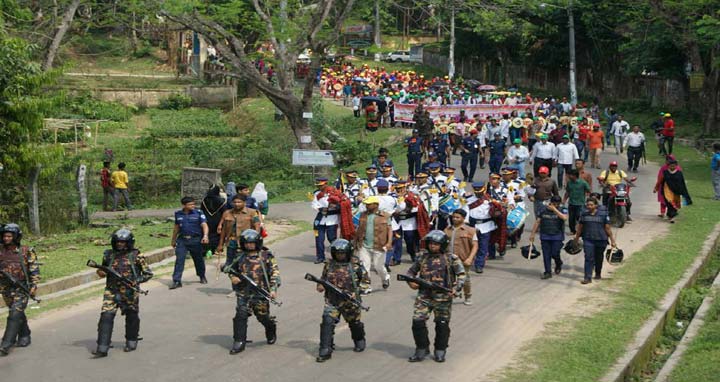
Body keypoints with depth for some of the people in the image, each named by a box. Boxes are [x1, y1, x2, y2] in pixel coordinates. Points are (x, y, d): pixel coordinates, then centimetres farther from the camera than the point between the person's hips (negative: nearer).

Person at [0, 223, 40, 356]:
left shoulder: (26, 251, -4)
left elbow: (34, 269, -2)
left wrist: (34, 286, -8)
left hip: (21, 288, -4)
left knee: (15, 315, -12)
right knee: (19, 314, 16)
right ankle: (24, 337, 32)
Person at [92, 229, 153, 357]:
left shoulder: (136, 256, -3)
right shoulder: (109, 255, 6)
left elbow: (148, 273, 1)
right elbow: (104, 270, 21)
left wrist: (136, 281, -12)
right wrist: (101, 273, -2)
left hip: (130, 293, -1)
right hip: (111, 291, 1)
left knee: (131, 317, 12)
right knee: (106, 316, -11)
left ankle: (131, 342, 35)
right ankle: (102, 348, -12)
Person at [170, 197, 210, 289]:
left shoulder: (198, 213, -4)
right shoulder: (178, 214, 7)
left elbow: (204, 225, -12)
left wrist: (205, 235, -29)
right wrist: (173, 240, 25)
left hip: (195, 240, -2)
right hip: (182, 240, 2)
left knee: (198, 259, 13)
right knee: (179, 260, -8)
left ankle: (202, 277, 35)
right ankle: (177, 281, -7)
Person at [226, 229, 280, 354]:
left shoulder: (266, 256, -2)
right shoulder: (241, 257, 7)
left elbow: (275, 273, -4)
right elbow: (231, 268, 21)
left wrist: (273, 289, -13)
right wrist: (233, 277, -2)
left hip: (260, 293, -2)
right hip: (243, 293, 2)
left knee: (263, 316, 8)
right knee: (240, 316, -9)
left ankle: (271, 331, 40)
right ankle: (239, 342, -4)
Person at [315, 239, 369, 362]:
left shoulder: (355, 264, -7)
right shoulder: (329, 264, 1)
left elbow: (365, 279, 1)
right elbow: (323, 278, 14)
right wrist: (320, 285, -7)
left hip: (351, 301, -1)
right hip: (332, 301, 1)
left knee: (354, 323, 18)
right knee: (327, 322, -15)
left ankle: (359, 341, 48)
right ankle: (325, 351, -12)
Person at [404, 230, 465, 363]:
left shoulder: (451, 259, 0)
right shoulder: (423, 258, 9)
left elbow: (461, 274, 0)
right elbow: (411, 271, 21)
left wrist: (456, 289, -15)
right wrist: (411, 282, 0)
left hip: (443, 298, -2)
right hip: (424, 296, 2)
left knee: (442, 325, 6)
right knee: (418, 321, -8)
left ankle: (440, 352, 21)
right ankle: (422, 350, 6)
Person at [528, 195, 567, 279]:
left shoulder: (562, 210, -1)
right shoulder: (543, 210, 5)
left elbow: (565, 218, -23)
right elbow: (537, 222, 9)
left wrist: (555, 210, -22)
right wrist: (532, 234, 7)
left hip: (557, 237, -2)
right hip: (545, 236, 2)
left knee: (555, 254, -6)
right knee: (546, 255, 2)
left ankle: (558, 264, 27)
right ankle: (547, 272, 11)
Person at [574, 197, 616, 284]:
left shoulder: (603, 214, -6)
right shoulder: (584, 214, 1)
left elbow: (607, 228, -3)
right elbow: (580, 227, 11)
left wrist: (612, 240, -1)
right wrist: (576, 239, 17)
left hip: (601, 240, -1)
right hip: (588, 240, 1)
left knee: (599, 258, 15)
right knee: (588, 258, -9)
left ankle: (598, 274, 37)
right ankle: (587, 277, -10)